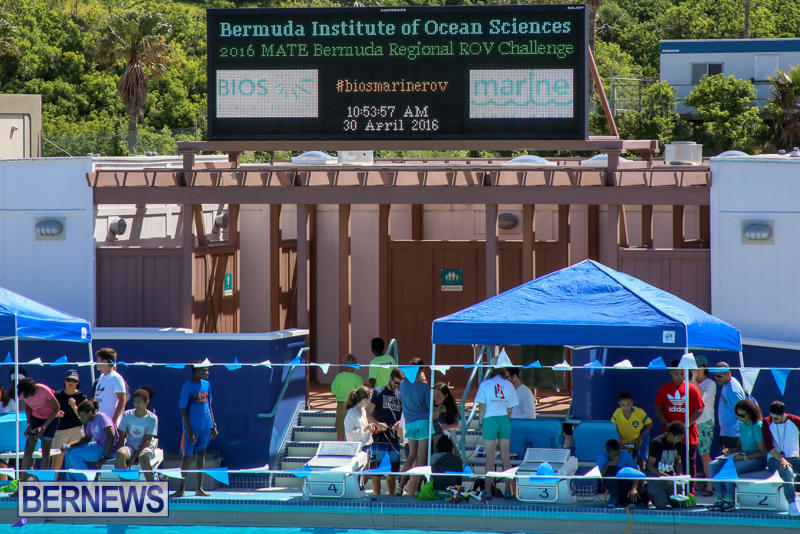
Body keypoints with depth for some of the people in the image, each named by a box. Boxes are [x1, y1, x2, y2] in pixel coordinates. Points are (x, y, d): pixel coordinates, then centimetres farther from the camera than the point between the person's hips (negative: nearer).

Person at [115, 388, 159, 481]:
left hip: (145, 448, -3)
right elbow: (122, 437, 6)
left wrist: (134, 457, -17)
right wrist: (120, 452, -11)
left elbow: (147, 441, -9)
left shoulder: (152, 418, -4)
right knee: (120, 453, -34)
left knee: (143, 457, -39)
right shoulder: (127, 415, 4)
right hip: (130, 446, 3)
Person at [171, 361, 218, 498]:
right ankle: (182, 489, 7)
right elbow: (183, 410, -10)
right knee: (187, 456, -1)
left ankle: (199, 489, 12)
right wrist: (189, 431, -15)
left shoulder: (206, 384, 9)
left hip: (206, 427, 6)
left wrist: (214, 426, 13)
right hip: (192, 427, -6)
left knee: (201, 455, 9)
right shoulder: (188, 387, -10)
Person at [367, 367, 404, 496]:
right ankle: (376, 496, -2)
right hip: (380, 437, -4)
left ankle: (392, 496, 15)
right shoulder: (378, 393, 2)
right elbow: (369, 414, -2)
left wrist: (400, 423, -6)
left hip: (395, 437, 4)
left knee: (393, 471, 9)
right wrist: (377, 423, -19)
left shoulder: (400, 395, 14)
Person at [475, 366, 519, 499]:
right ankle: (508, 490, 6)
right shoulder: (508, 385, 5)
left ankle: (488, 490, -1)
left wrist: (481, 425, 3)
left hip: (490, 420, -2)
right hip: (504, 419, 2)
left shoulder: (485, 384, -2)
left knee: (490, 457, 0)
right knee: (506, 457, 6)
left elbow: (482, 407, -4)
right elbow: (510, 409, 4)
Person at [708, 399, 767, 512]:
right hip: (743, 456, 9)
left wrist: (744, 457, -22)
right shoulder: (742, 425, 10)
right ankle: (720, 498, -10)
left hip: (756, 459, -9)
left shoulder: (757, 426, -15)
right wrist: (731, 451, -1)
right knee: (713, 466, -5)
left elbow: (763, 452, -17)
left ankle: (730, 501, -21)